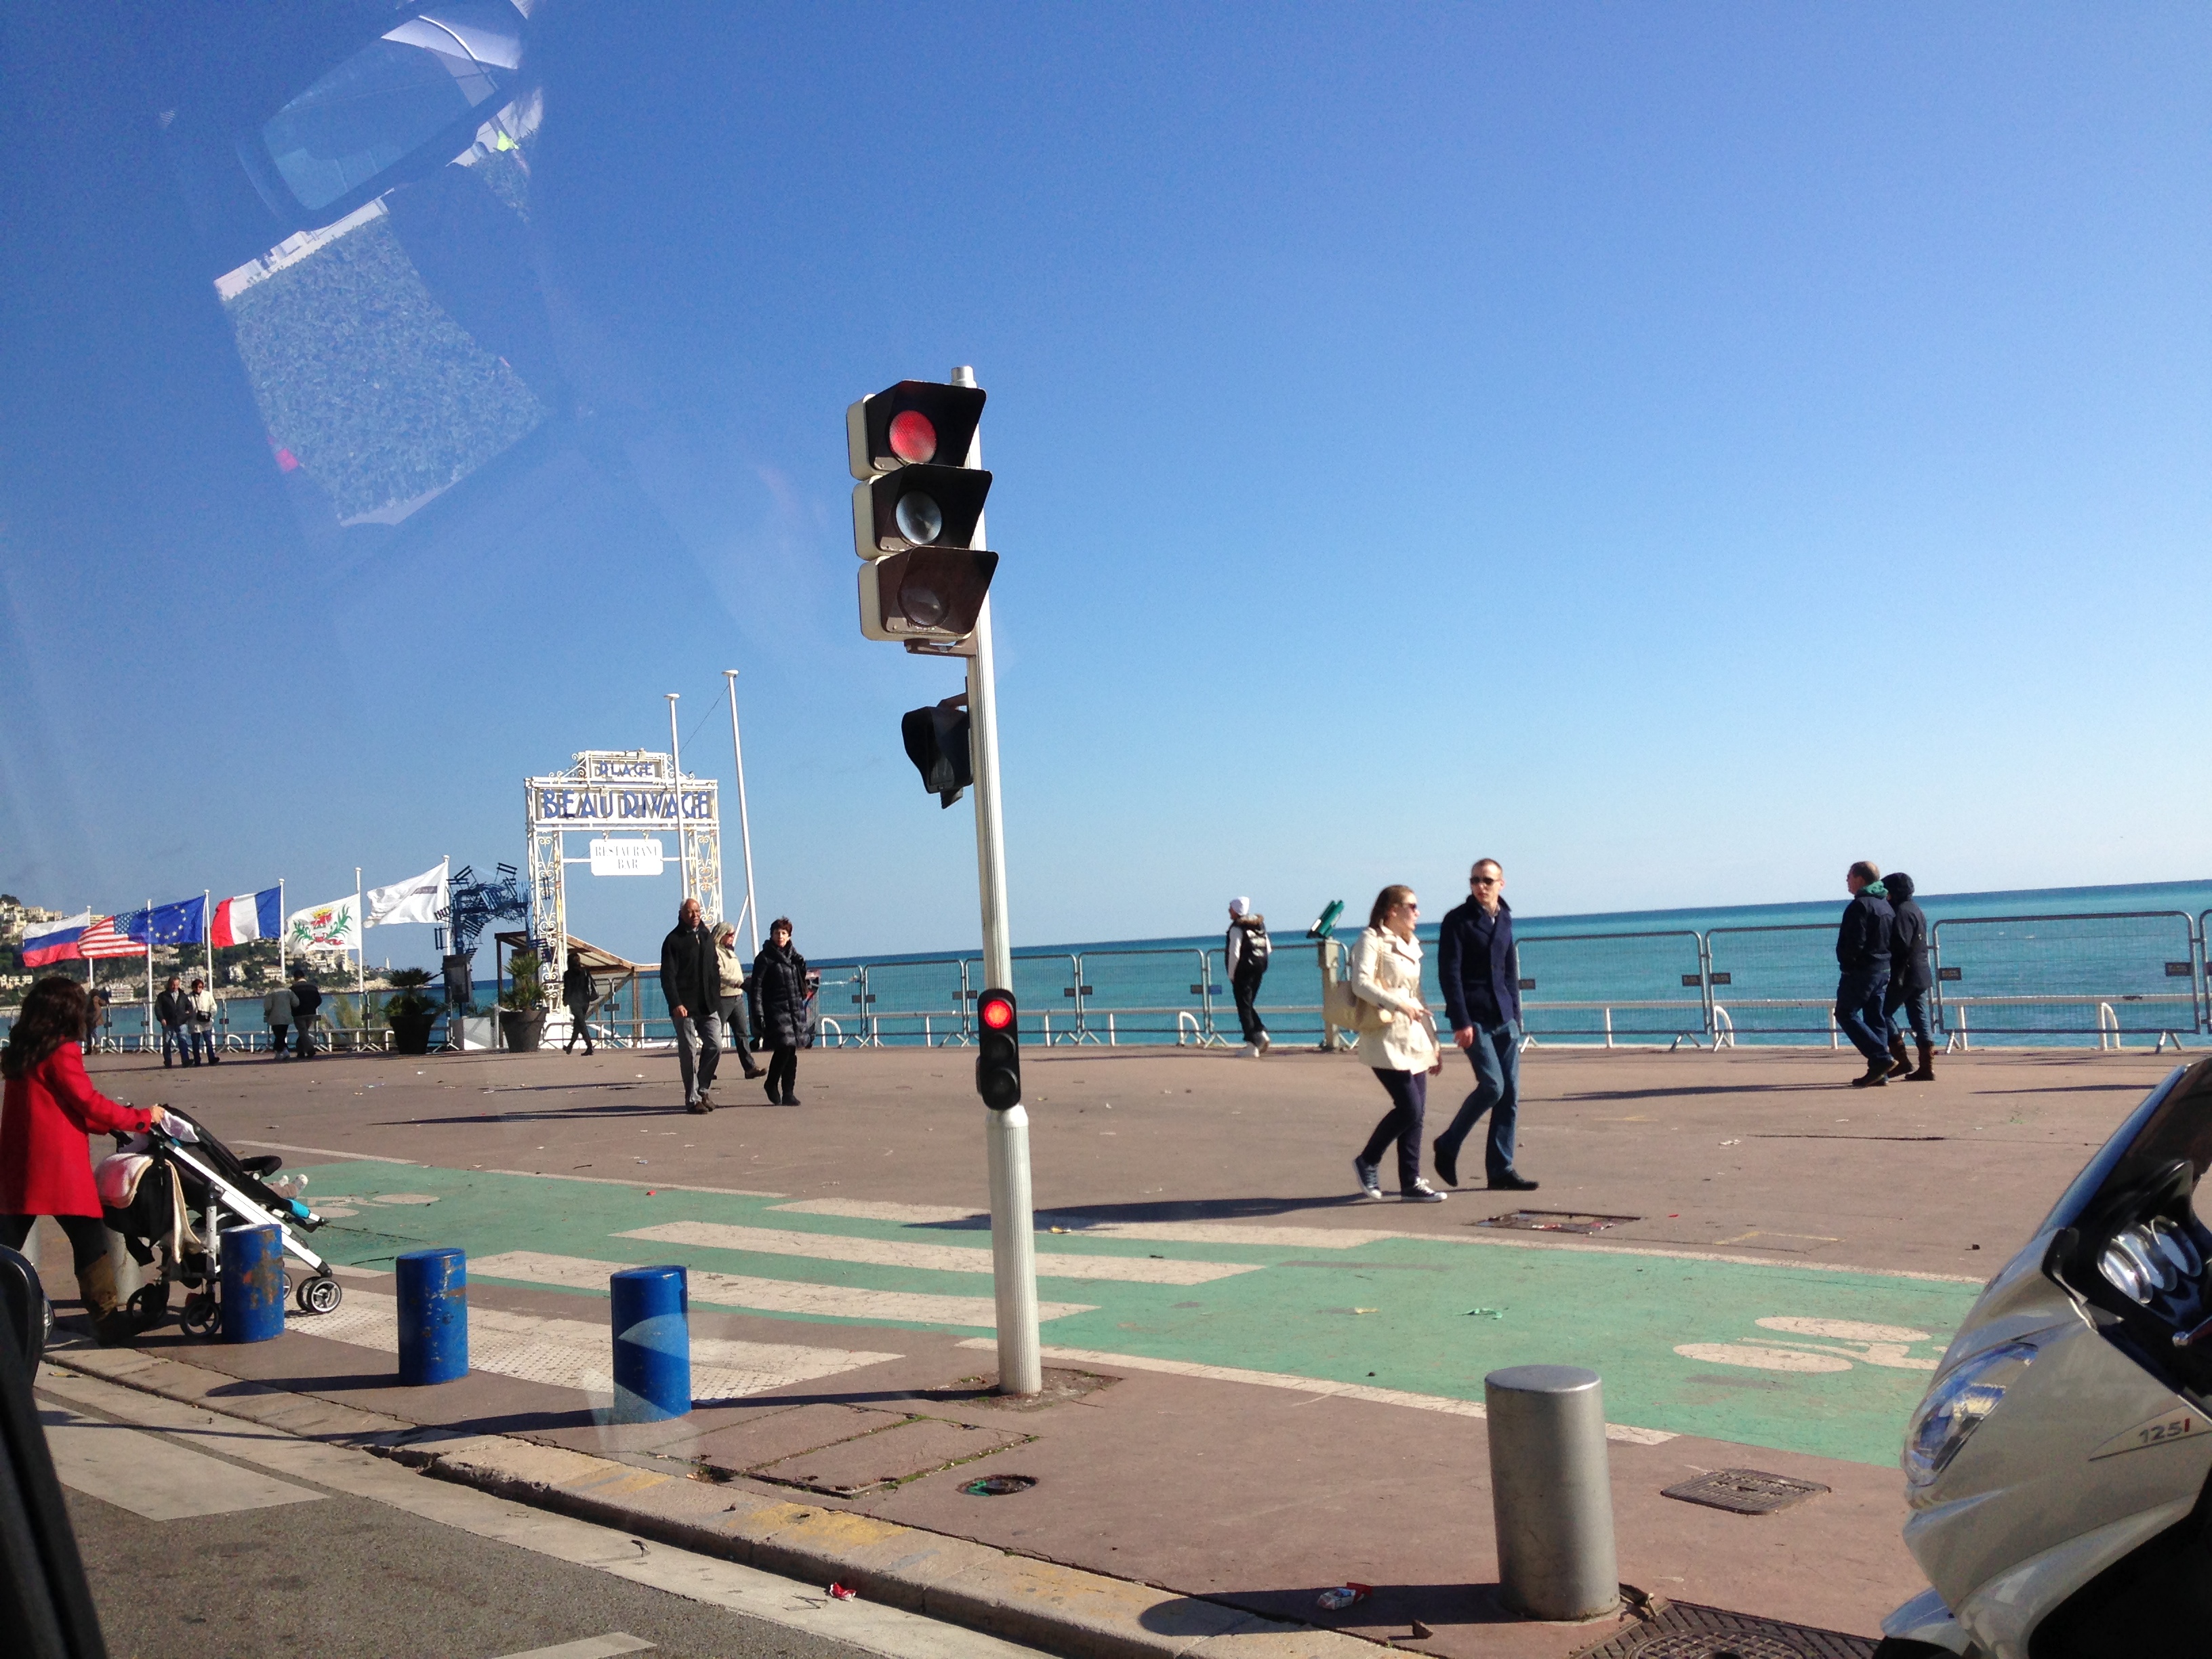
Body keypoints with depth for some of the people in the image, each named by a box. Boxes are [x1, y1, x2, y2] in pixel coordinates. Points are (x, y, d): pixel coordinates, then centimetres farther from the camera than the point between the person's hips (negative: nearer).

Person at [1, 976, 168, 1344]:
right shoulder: (62, 1052, -12)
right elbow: (90, 1104, -11)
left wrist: (110, 1124, 15)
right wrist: (143, 1116, 1)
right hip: (60, 1166, -8)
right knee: (90, 1239, 2)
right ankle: (107, 1319, 6)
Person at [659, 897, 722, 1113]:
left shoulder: (707, 937, 15)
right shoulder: (673, 940, -4)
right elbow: (667, 976, -11)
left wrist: (716, 1001, 14)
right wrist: (675, 1004, -21)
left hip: (708, 1006, 5)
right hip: (685, 1008, -5)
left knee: (715, 1046, -2)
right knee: (689, 1053, -2)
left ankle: (703, 1089, 16)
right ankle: (693, 1099, 5)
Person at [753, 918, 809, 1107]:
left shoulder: (794, 957, 13)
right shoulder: (765, 958, -4)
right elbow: (757, 987, -9)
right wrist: (759, 1014, -14)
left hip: (796, 1010, 6)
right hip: (777, 1011, -6)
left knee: (792, 1051, 5)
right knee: (784, 1048, -14)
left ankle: (788, 1093, 10)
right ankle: (772, 1084, 8)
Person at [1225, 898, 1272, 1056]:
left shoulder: (1237, 928, -12)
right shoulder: (1260, 925, 10)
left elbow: (1234, 954, -17)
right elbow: (1269, 949, 12)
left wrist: (1231, 975, -9)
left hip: (1243, 971, -7)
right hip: (1259, 969, 7)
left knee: (1244, 1007, -2)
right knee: (1249, 1005, 19)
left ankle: (1252, 1045, -6)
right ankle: (1262, 1034, 2)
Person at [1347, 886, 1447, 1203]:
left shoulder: (1410, 945, 21)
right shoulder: (1372, 940, -5)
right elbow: (1361, 984, -19)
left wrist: (1434, 1042, 21)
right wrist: (1397, 1003, -32)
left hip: (1414, 1038, 8)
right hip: (1385, 1037, -8)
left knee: (1416, 1111, 3)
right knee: (1409, 1107, -14)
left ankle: (1411, 1183, 8)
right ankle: (1368, 1162, 5)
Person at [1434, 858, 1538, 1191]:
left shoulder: (1505, 918, 14)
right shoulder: (1457, 920, -6)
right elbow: (1449, 973, -10)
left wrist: (1515, 1016, 14)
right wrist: (1461, 1022, -17)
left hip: (1504, 1019, 6)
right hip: (1474, 1018, -6)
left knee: (1511, 1094, 3)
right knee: (1492, 1085, -15)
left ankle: (1501, 1170, 9)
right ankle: (1448, 1146, 5)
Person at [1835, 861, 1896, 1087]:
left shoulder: (1860, 905, -14)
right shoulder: (1886, 905, 15)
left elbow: (1855, 942, -20)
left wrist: (1847, 965, -7)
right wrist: (1884, 962, 17)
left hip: (1862, 970, -9)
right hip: (1884, 970, 9)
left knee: (1846, 1014, -3)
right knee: (1876, 1019, 9)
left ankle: (1880, 1058, -14)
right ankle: (1880, 1073, 7)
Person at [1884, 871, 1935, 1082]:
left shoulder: (1902, 912, -13)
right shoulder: (1917, 910, 18)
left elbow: (1901, 946, -22)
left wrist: (1895, 975, -17)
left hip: (1906, 975, -9)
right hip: (1922, 974, 9)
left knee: (1885, 1012, -2)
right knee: (1920, 1019, 8)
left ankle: (1900, 1060, -6)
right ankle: (1927, 1067, 6)